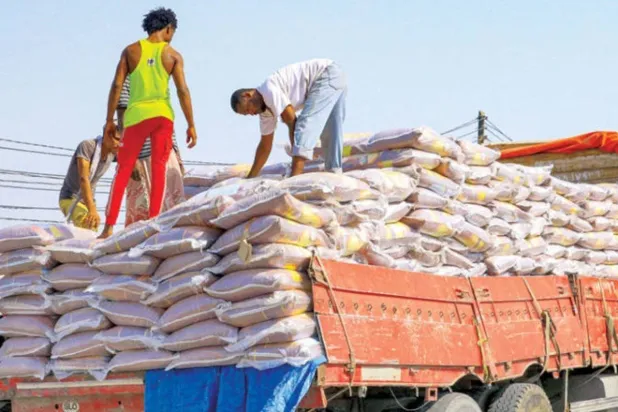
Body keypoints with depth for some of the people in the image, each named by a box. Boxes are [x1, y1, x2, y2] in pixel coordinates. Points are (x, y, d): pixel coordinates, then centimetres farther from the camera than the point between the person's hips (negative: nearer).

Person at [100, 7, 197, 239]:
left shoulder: (131, 50, 5)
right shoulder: (173, 55, 4)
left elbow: (117, 86, 0)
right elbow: (182, 91, -2)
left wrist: (109, 120, 5)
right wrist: (191, 125, 2)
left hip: (136, 115, 0)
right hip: (162, 114, 0)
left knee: (123, 170, 5)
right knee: (159, 168, 5)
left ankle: (110, 226, 0)